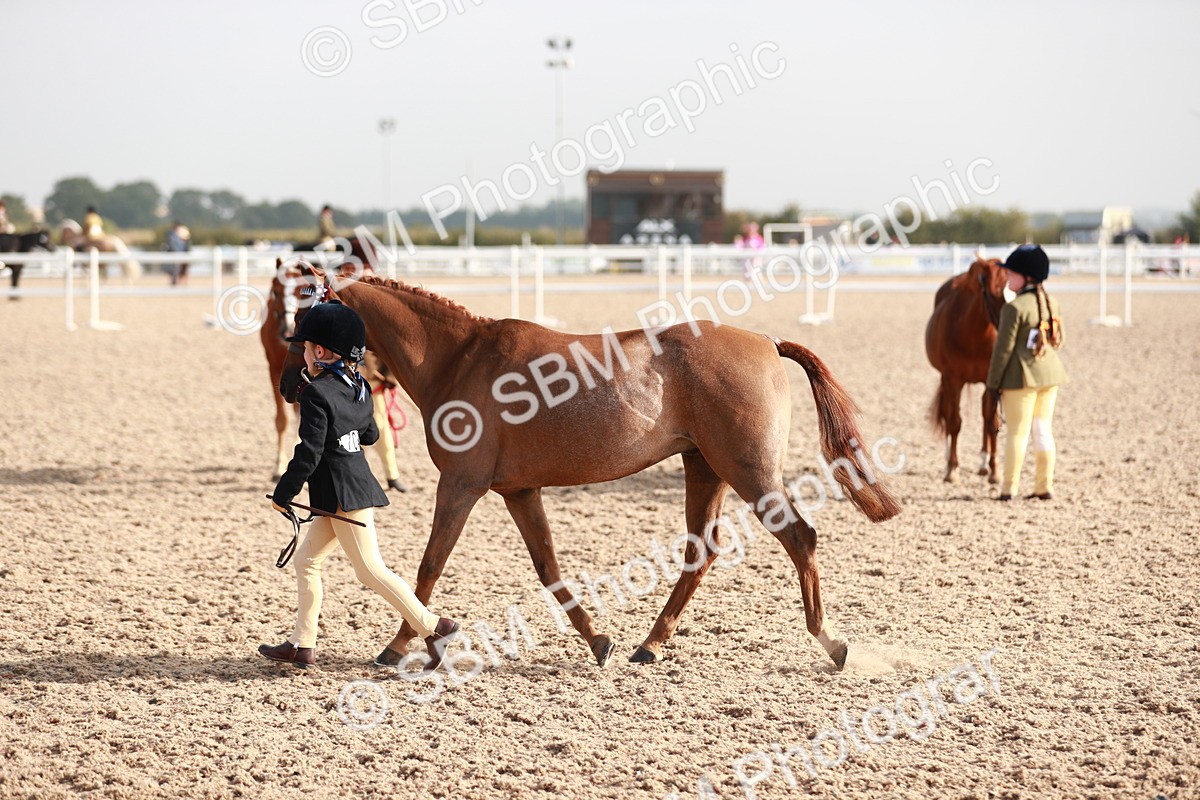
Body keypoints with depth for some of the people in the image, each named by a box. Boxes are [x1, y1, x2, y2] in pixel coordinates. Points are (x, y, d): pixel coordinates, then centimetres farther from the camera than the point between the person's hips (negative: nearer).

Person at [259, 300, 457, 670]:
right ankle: (302, 644, 15)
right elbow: (370, 435, 21)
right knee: (306, 559, 14)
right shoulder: (359, 387, 8)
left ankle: (432, 626, -1)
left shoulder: (316, 393, -18)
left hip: (343, 494, -10)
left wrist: (282, 494, -10)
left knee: (371, 570, -4)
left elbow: (308, 455, -20)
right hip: (356, 487, 10)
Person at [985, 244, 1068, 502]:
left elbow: (1004, 348, -15)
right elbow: (1058, 338, 14)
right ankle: (1044, 487, 15)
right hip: (1050, 374, 7)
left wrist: (993, 382, -9)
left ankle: (1008, 488, 3)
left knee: (1017, 432, -2)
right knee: (1043, 430, 12)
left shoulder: (1014, 308, -16)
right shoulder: (1052, 304, 7)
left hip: (1022, 375, -7)